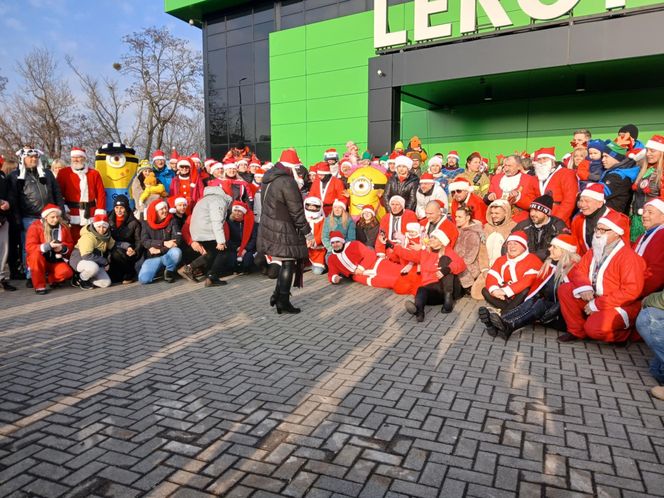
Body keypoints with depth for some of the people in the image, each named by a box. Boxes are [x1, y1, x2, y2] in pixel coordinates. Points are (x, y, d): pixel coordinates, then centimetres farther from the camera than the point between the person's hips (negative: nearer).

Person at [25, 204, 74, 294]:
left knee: (67, 272, -26)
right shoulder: (35, 227, -12)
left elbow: (70, 245, 4)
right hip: (39, 260, -2)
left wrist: (62, 248, -19)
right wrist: (48, 246, -32)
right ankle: (39, 286, -21)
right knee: (36, 254, -36)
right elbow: (29, 247, -19)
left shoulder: (63, 227, -1)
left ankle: (51, 279, 12)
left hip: (55, 261, 2)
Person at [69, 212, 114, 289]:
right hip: (79, 259, -7)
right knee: (93, 267, -41)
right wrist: (105, 262, -25)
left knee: (106, 283, -10)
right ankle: (80, 279, -7)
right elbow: (87, 256, -31)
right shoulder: (88, 236, -23)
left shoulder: (107, 235, 0)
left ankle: (83, 275, 13)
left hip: (94, 262, 7)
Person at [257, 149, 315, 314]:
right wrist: (308, 233, -11)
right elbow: (297, 212, -18)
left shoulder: (268, 178, 8)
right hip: (283, 231, -8)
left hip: (269, 228, 8)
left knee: (286, 263, 19)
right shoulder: (288, 182, -19)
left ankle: (278, 294, 22)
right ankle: (283, 301, 6)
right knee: (288, 264, 2)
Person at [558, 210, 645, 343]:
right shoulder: (594, 251, 6)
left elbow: (632, 291, -25)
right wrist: (584, 287, -17)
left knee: (594, 328, -30)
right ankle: (577, 331, 2)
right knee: (564, 290, -7)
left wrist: (597, 304, -24)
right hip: (593, 298, 8)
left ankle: (622, 334, 5)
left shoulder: (628, 256, -19)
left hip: (620, 306, -7)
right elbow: (580, 270, 8)